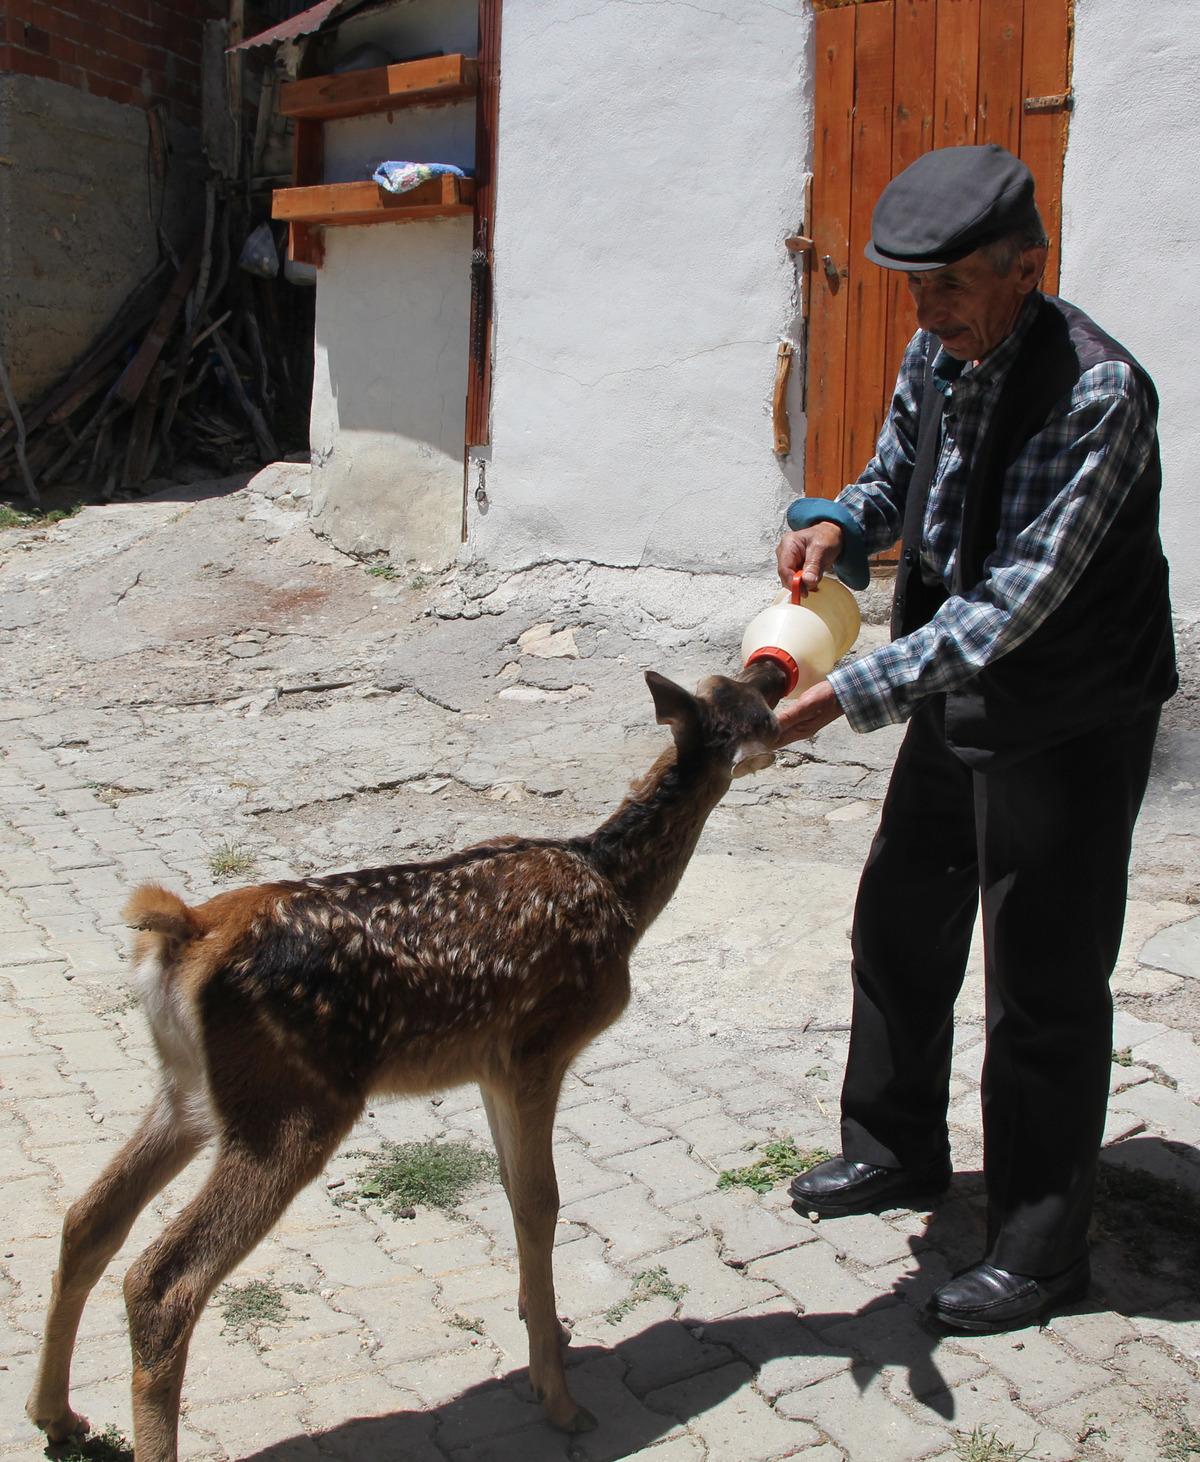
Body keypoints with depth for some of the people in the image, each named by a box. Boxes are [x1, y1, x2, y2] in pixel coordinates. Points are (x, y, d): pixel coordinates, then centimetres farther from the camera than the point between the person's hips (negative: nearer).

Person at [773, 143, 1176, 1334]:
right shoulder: (937, 355, -2)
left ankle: (1039, 1247, 20)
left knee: (1044, 985, 2)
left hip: (1068, 725, -8)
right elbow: (895, 478, 13)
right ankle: (896, 1147, 40)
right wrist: (839, 524, -11)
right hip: (959, 698, 8)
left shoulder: (1096, 393, -26)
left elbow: (1013, 602, -31)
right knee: (898, 925, 18)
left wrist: (848, 694, -36)